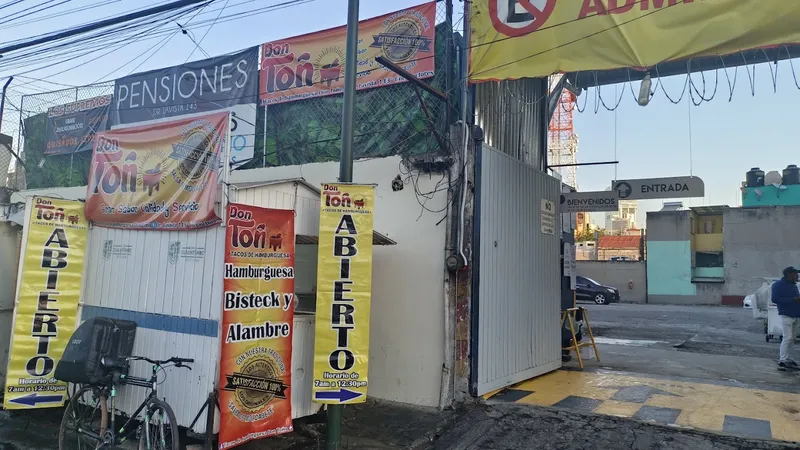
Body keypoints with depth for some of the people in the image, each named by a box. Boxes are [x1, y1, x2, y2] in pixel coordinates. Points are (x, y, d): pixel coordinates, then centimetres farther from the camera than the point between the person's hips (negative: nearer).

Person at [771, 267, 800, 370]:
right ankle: (782, 360, -8)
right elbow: (774, 299, -16)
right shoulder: (778, 285, -7)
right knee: (788, 338, -12)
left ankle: (786, 359, 17)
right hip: (787, 315, -8)